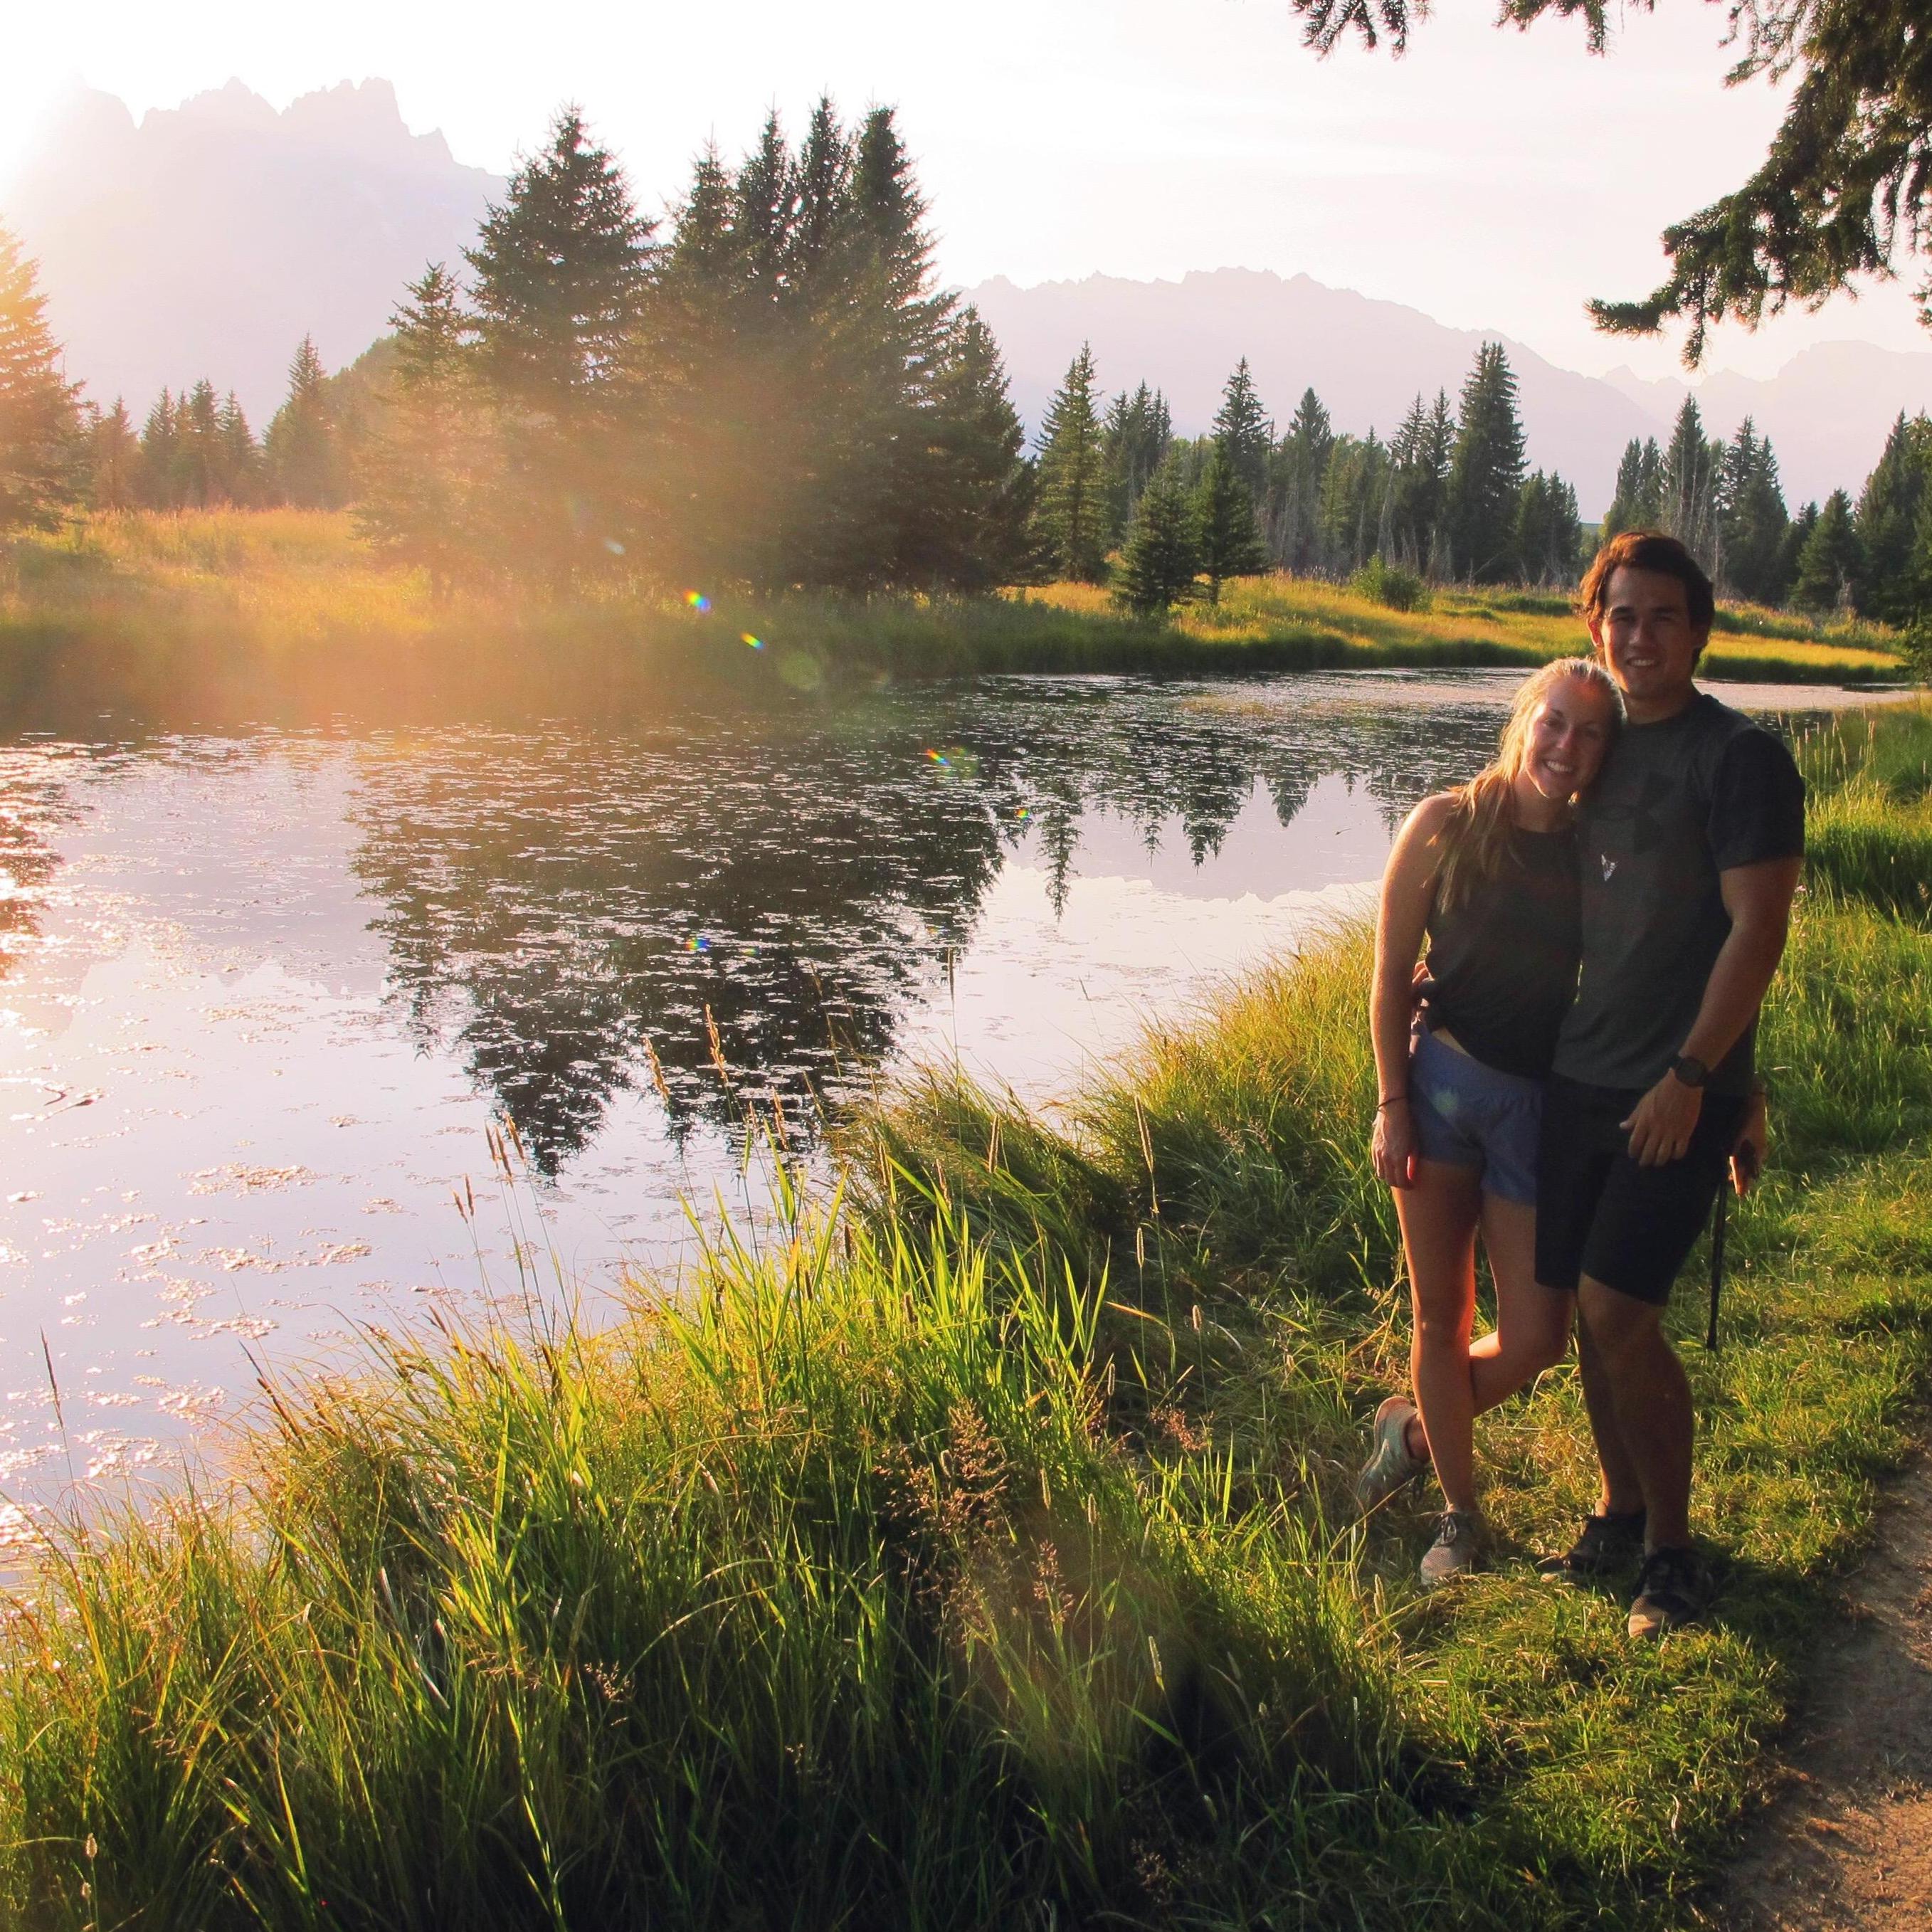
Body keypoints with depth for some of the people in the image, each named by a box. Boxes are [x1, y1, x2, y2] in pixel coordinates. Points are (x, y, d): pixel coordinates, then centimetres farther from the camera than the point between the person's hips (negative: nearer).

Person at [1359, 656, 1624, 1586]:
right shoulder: (1446, 826, -5)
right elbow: (1391, 975, -2)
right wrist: (1391, 1105, -5)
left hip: (1542, 1105, 2)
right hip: (1441, 1083, -2)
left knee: (1534, 1341, 1)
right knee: (1442, 1318, 8)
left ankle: (1414, 1426, 31)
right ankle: (1460, 1516, 28)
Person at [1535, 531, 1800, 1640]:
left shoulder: (1741, 757, -9)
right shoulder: (1602, 750, 12)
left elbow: (1758, 929, -14)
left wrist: (1690, 1077, -18)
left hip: (1680, 1094, -6)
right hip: (1583, 1078, 6)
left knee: (1621, 1313, -9)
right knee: (1587, 1309, 9)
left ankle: (1671, 1546, 10)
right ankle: (1622, 1513, 28)